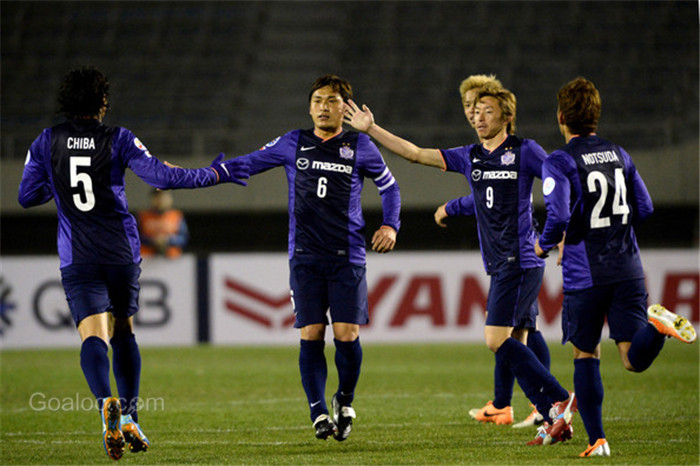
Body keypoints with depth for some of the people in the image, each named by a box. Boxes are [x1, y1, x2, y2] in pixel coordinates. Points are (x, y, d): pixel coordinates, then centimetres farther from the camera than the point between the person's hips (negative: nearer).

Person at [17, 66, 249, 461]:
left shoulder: (47, 142, 0)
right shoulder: (118, 139, -5)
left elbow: (27, 196, 6)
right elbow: (163, 177, -10)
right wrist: (215, 175, 1)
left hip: (78, 259, -1)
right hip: (122, 252, 1)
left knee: (94, 335, -11)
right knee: (124, 332, 19)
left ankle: (107, 403, -39)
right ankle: (130, 418, 16)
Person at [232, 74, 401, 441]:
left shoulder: (360, 147, 6)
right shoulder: (293, 144, 9)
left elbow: (389, 187, 17)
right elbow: (249, 164, 15)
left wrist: (390, 225, 3)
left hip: (347, 259, -1)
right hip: (305, 257, 1)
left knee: (346, 335, -9)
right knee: (311, 335, -5)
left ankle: (345, 403, 16)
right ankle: (319, 414, 3)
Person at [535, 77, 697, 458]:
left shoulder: (560, 162, -9)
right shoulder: (618, 154, 10)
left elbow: (559, 216, -21)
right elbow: (644, 208, 13)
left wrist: (543, 245, 0)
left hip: (584, 276, -4)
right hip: (628, 269, 4)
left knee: (585, 356, 12)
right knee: (634, 360, -3)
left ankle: (596, 440, 8)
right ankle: (657, 324, -35)